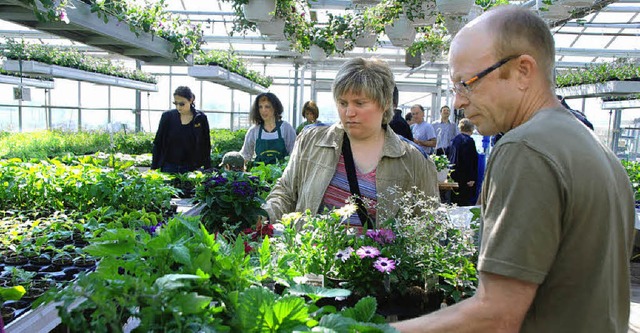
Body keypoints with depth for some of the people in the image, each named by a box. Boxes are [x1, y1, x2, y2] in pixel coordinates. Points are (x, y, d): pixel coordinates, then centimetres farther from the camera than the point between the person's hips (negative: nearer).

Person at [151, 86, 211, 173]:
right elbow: (157, 143, 6)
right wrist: (154, 167, 1)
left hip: (191, 168, -1)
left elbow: (206, 146, 3)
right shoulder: (167, 116, 0)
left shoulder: (200, 118, -1)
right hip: (169, 166, 1)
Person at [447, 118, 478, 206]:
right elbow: (470, 161, -18)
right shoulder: (469, 141, -14)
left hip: (454, 173, 8)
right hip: (464, 177, -8)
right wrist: (471, 178, -17)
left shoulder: (454, 140, 10)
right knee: (464, 201, -2)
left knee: (454, 199, 14)